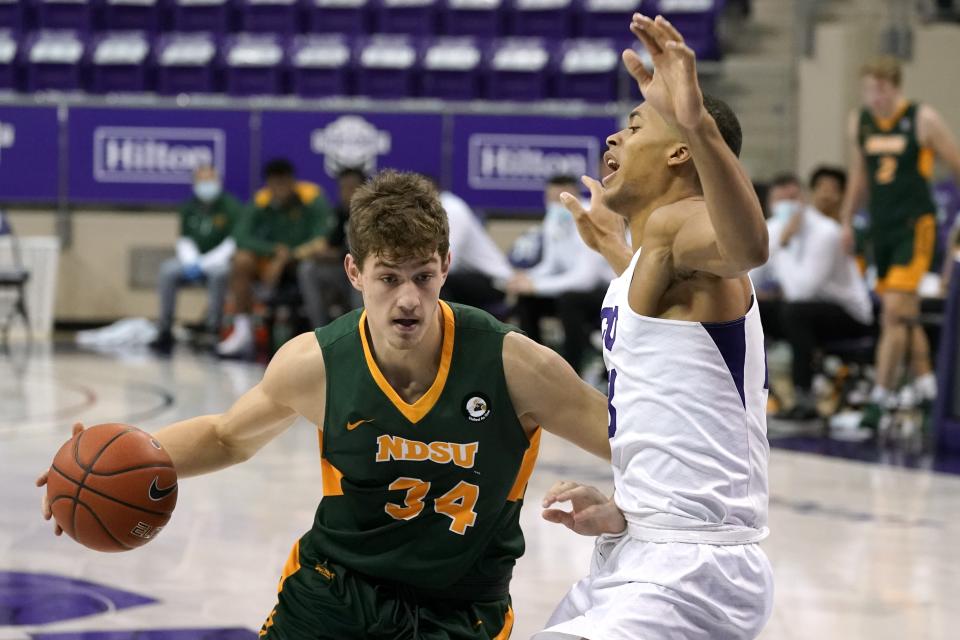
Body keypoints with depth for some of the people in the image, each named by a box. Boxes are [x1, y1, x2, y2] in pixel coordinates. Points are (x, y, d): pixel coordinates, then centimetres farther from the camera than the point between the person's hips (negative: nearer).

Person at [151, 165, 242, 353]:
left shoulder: (230, 206, -8)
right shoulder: (189, 207, 8)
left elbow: (233, 242, -15)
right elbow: (184, 239, 8)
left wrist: (205, 263, -21)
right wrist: (191, 261, -14)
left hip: (220, 260, -4)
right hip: (194, 259, 5)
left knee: (219, 272, -38)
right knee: (167, 271, -22)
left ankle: (213, 330, -32)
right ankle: (165, 332, -21)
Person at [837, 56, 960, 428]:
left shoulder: (923, 121, -8)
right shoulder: (858, 122, 7)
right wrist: (846, 221, 18)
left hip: (915, 226, -6)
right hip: (881, 226, 6)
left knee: (895, 311, -14)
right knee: (905, 314, 11)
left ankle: (881, 397, -13)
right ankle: (925, 383, 23)